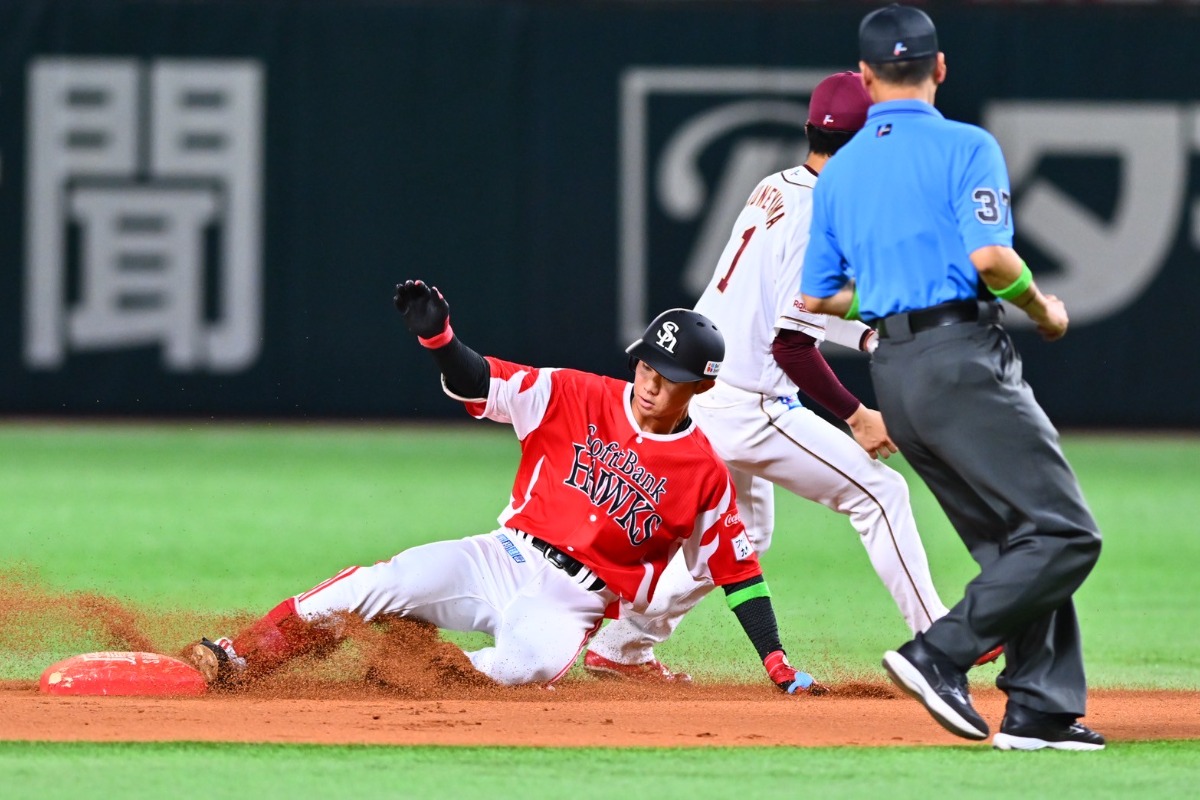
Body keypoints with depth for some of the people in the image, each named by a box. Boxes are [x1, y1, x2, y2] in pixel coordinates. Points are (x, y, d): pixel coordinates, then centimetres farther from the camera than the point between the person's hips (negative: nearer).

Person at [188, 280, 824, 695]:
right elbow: (477, 384, -4)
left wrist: (780, 668, -3)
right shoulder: (579, 398, 2)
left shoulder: (704, 473, 0)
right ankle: (241, 660, -18)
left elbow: (737, 571, 4)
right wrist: (435, 334, -25)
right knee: (378, 585, -22)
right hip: (502, 559, 2)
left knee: (538, 659, -40)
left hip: (572, 603, -2)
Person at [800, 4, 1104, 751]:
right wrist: (1042, 307, 1)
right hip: (962, 357, -8)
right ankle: (941, 655, -18)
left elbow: (817, 296, 17)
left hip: (894, 374, 8)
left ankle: (1043, 710, 2)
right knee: (1065, 533, -8)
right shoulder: (965, 147, -5)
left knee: (1017, 543, 11)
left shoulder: (839, 171, 15)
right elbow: (990, 256, -17)